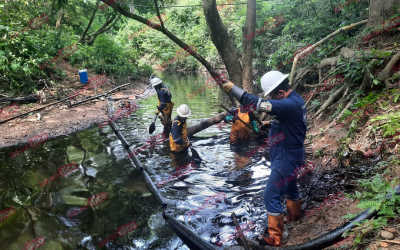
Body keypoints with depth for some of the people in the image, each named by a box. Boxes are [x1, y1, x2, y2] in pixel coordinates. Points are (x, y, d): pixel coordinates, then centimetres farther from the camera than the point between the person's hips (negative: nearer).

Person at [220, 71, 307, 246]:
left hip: (286, 157, -11)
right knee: (290, 186, 30)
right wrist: (271, 124, 1)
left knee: (270, 196, -3)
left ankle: (274, 238, 11)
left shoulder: (290, 104, -29)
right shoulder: (294, 99, 4)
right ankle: (294, 215, 55)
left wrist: (233, 89, -36)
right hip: (290, 154, 11)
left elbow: (259, 104, -39)